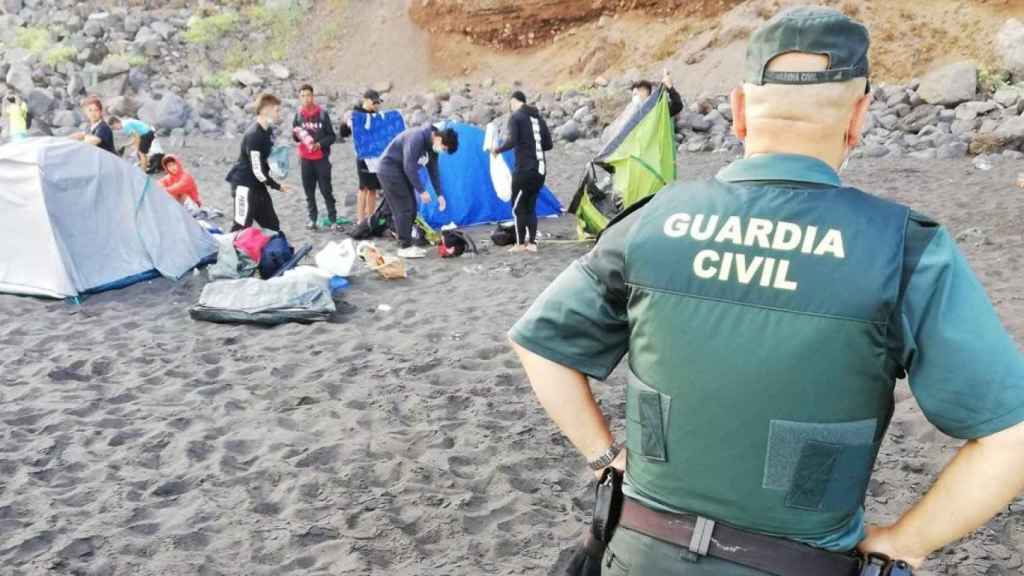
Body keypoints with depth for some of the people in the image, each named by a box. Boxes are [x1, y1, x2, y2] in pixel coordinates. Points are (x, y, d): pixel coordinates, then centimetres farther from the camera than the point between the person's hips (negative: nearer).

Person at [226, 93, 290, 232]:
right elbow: (257, 169, -22)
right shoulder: (253, 135, -22)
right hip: (244, 185, -9)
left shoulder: (268, 131, 7)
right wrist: (277, 186, -12)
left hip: (258, 184, 9)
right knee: (242, 226, -7)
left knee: (272, 225, 13)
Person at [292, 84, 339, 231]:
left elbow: (332, 136, 0)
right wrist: (296, 134, -11)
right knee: (309, 191, 6)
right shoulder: (299, 115, 4)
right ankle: (312, 219, 15)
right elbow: (295, 137, 12)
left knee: (326, 190, -2)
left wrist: (320, 144, -16)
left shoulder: (322, 114, -2)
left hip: (322, 158, -2)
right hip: (305, 159, 3)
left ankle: (333, 219, 2)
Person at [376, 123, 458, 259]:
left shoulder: (432, 146, 1)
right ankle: (405, 247, -6)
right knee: (404, 208, -11)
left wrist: (440, 194, 6)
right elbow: (409, 167, -29)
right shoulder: (417, 137, -28)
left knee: (411, 208, 7)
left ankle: (406, 244, 14)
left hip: (402, 171, 9)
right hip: (390, 170, -9)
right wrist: (422, 191, -24)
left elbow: (433, 171, 10)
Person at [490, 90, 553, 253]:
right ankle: (532, 243, 13)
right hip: (540, 169, 7)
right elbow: (549, 144, 14)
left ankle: (520, 244, 6)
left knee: (518, 207, 4)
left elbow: (512, 141, -18)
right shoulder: (538, 117, 14)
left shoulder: (515, 117, -6)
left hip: (524, 170, -7)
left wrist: (497, 150, -2)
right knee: (530, 206, 15)